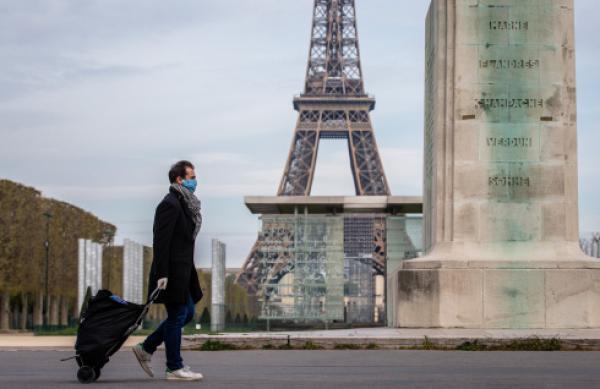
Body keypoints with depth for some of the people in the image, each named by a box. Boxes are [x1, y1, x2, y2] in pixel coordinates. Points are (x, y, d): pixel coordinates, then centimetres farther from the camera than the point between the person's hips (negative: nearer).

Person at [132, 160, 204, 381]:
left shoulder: (185, 204, 15)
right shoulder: (170, 204, -15)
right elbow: (161, 242, -20)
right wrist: (162, 274, -23)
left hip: (183, 270, 10)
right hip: (172, 272, -10)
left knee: (187, 312, 16)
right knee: (177, 316, -2)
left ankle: (146, 349, 21)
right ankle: (174, 368, 8)